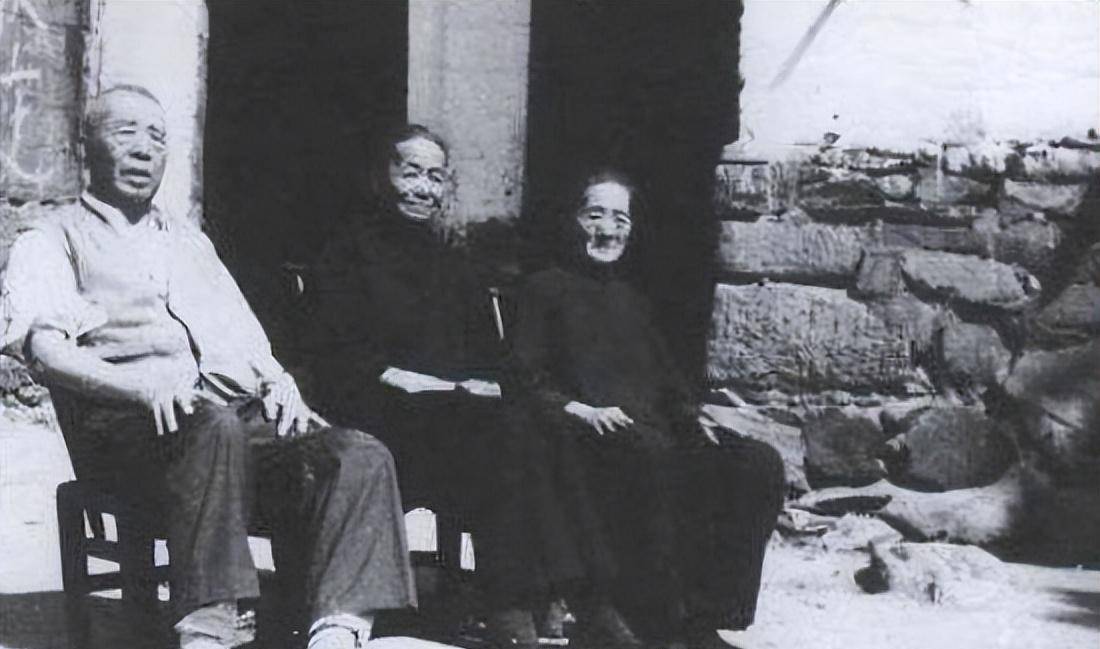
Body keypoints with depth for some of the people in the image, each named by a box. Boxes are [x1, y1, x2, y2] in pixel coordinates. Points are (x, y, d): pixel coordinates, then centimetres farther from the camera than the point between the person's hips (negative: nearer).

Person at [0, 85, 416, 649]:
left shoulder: (190, 241, 35)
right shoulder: (51, 241, 17)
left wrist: (278, 383, 4)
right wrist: (142, 386, -21)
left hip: (245, 416, 5)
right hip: (128, 428, -5)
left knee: (362, 456, -24)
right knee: (215, 426, -41)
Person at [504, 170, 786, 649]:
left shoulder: (632, 302, 31)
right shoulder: (545, 290, 13)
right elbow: (523, 382, 3)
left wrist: (693, 421, 4)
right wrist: (580, 410, -15)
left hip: (656, 440, 6)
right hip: (584, 448, -6)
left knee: (759, 463, -20)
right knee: (647, 451, -40)